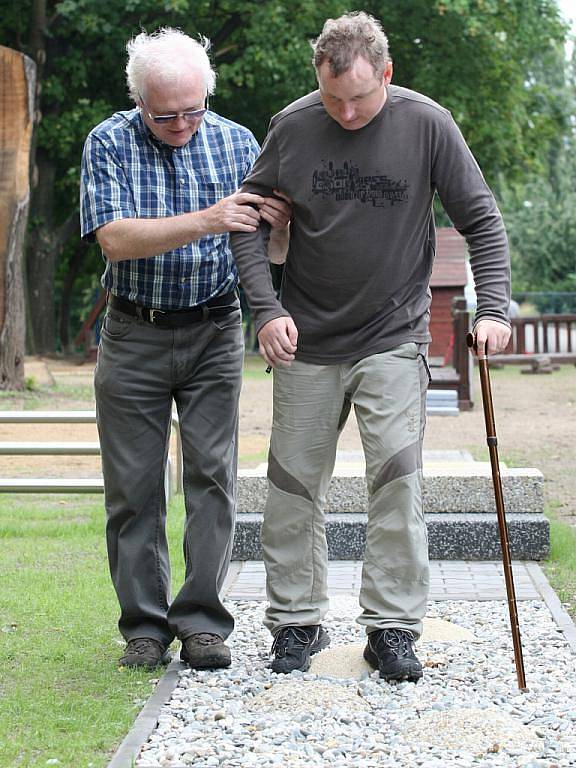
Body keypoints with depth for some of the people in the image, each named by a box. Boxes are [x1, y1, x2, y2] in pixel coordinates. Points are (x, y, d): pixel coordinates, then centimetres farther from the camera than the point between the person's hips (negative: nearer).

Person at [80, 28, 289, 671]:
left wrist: (277, 221, -21)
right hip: (133, 335, -1)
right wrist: (204, 221, -29)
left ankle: (202, 620, 2)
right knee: (133, 485, 1)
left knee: (212, 474, -4)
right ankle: (144, 624, 11)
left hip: (214, 333, 1)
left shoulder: (236, 142, 1)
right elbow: (115, 238, -18)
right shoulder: (109, 143, -5)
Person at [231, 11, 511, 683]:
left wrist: (493, 307, -13)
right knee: (293, 486, 5)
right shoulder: (292, 126, -5)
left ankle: (392, 626, 1)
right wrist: (267, 308, -7)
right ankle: (297, 622, 19)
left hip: (394, 339, -1)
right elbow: (248, 219, 4)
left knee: (397, 477, -10)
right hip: (306, 343, 2)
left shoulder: (426, 125, -8)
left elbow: (481, 222, -1)